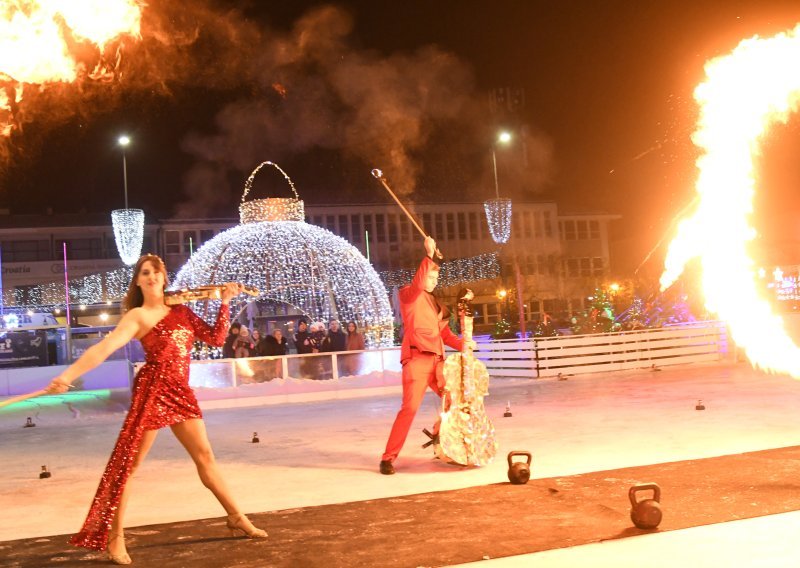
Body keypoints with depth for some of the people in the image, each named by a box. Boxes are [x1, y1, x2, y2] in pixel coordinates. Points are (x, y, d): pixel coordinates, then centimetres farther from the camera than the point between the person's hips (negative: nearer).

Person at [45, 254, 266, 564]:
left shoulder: (181, 310, 10)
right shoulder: (138, 316, -7)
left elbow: (215, 338, 12)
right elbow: (104, 347, -20)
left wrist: (224, 303, 5)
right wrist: (68, 375, -31)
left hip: (181, 392, 6)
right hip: (152, 391, -6)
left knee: (204, 456, 14)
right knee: (127, 464, -3)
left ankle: (236, 518, 25)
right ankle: (115, 536, 6)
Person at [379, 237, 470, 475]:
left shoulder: (434, 303, 22)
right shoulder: (409, 295, 2)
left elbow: (444, 332, 18)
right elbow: (418, 283, -22)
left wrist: (462, 344, 0)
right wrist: (429, 256, -30)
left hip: (436, 360, 8)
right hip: (417, 359, -7)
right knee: (410, 407, -16)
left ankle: (441, 435, 35)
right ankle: (388, 458, -11)